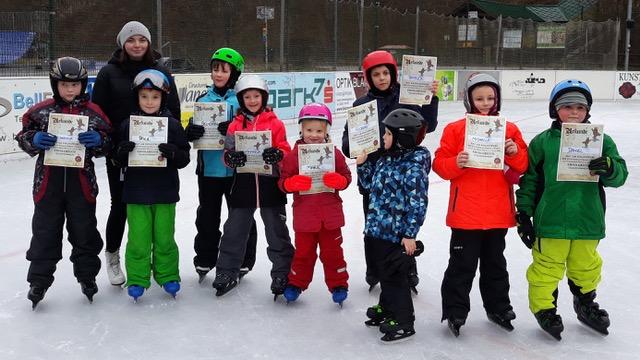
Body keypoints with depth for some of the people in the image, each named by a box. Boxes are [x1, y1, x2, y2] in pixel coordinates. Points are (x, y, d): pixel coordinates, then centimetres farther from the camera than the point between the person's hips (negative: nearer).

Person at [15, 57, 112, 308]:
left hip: (81, 183, 0)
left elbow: (109, 143, 2)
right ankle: (39, 280, 20)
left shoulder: (93, 112, -1)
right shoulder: (40, 111, -1)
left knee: (84, 231, 12)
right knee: (45, 231, 8)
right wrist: (35, 139, -17)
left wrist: (98, 140, -19)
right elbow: (23, 136, 4)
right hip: (48, 182, 0)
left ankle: (87, 275, 28)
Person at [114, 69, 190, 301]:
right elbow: (119, 160, 4)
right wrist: (122, 152, -18)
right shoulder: (128, 125, 1)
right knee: (138, 239, 4)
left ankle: (168, 276, 26)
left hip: (165, 193, 0)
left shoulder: (172, 125, -2)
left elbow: (184, 158, -3)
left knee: (164, 237, 11)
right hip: (136, 193, 0)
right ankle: (137, 280, 16)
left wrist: (173, 153, -23)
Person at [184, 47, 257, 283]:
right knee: (207, 218, 13)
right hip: (208, 169, 4)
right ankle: (204, 260, 26)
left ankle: (243, 261, 22)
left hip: (236, 169, -4)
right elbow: (192, 132, 10)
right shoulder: (203, 99, 8)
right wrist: (190, 131, -14)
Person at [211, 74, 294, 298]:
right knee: (234, 231, 9)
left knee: (277, 232, 7)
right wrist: (231, 159, -19)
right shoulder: (235, 125, 6)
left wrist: (278, 155, -23)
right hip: (243, 185, 2)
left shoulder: (275, 123, 1)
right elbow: (228, 154, 4)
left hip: (270, 184, -2)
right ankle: (226, 273, 23)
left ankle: (283, 275, 18)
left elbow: (285, 152, -1)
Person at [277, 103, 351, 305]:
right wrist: (294, 183, -22)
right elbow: (283, 181, -2)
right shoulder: (294, 155, -4)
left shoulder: (334, 154, -1)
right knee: (303, 251, 12)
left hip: (330, 213, 0)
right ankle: (296, 283, 30)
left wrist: (337, 180, -19)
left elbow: (346, 178, 2)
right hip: (304, 213, 0)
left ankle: (338, 285, 25)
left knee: (332, 251, 11)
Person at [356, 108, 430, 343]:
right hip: (378, 228, 8)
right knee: (383, 271, 21)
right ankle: (386, 308, 39)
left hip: (397, 233, -8)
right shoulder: (385, 158, 8)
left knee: (394, 275, 1)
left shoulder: (414, 165, -18)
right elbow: (370, 184, 21)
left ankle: (403, 321, 15)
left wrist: (410, 234, -20)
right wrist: (362, 164, 6)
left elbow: (418, 202, -20)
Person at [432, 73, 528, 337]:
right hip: (465, 213, -3)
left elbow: (522, 166, 5)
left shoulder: (509, 129, 4)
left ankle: (498, 307, 35)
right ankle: (455, 311, 18)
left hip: (498, 213, 3)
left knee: (495, 262, 19)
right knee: (462, 264, 5)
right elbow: (440, 165, -6)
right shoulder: (455, 129, -5)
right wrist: (456, 163, -25)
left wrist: (514, 153, -15)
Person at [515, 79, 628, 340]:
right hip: (550, 222, -2)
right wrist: (524, 215, -1)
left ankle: (585, 304, 43)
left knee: (587, 268, 20)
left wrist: (608, 167, -26)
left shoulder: (601, 141, 1)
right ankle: (544, 308, 27)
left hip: (587, 222, 3)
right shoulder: (542, 142, -4)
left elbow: (620, 175, -3)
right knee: (547, 268, 7)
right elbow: (529, 180, 0)